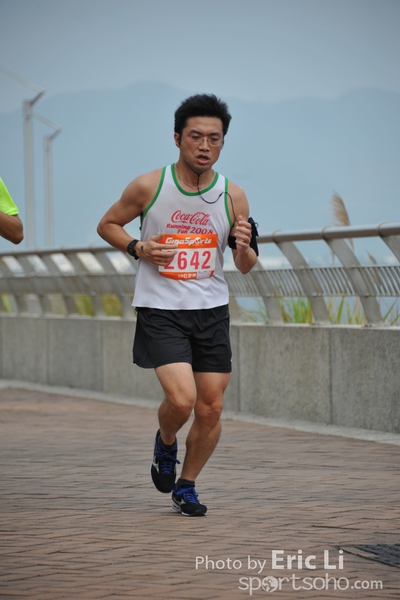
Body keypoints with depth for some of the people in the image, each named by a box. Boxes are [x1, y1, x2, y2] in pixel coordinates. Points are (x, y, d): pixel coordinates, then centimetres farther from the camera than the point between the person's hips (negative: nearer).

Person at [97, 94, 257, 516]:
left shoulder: (232, 196, -2)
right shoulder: (148, 187, -7)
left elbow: (246, 268, 6)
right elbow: (107, 224, 8)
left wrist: (243, 249, -17)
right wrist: (137, 248, -10)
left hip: (211, 311, 3)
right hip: (160, 310, -3)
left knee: (211, 409, 2)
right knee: (182, 398, -19)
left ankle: (186, 487, 24)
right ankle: (165, 443, 16)